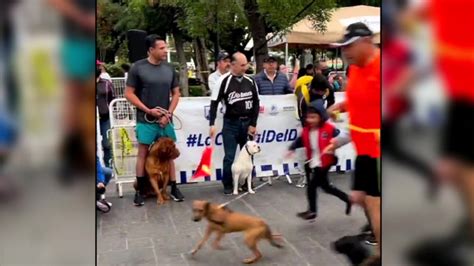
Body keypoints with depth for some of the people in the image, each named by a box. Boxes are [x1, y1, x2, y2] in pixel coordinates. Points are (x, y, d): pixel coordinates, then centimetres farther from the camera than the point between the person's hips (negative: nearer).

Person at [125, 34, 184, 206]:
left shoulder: (169, 69, 5)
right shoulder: (138, 67, -6)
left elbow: (176, 93, 10)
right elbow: (129, 94, -5)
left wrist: (169, 113, -4)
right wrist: (148, 110, -11)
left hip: (165, 119, 3)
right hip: (145, 120, -3)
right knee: (143, 153, 3)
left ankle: (173, 188, 17)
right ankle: (140, 191, 12)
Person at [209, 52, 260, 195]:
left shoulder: (250, 81, 3)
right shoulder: (224, 81, -8)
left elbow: (256, 103, 8)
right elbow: (214, 103, -6)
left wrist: (253, 124, 1)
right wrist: (212, 124, -11)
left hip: (247, 123, 4)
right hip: (230, 124, -3)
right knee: (229, 156, 1)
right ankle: (227, 185, 16)